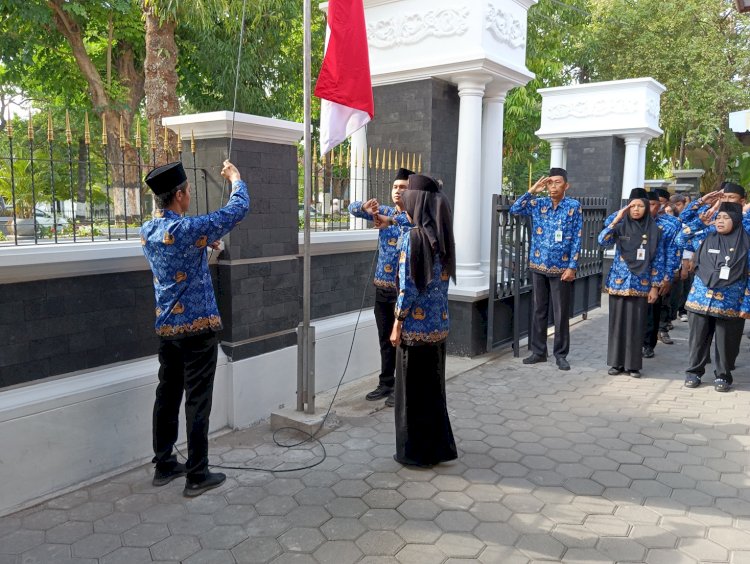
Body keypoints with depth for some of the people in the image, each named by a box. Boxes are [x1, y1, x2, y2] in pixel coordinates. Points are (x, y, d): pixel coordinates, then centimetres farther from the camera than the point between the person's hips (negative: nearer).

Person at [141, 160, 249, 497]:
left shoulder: (147, 232, 5)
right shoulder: (187, 229, -19)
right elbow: (239, 209, -11)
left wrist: (204, 245, 27)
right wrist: (235, 177, 5)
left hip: (166, 327, 8)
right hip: (198, 327, -7)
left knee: (167, 395, 15)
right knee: (197, 401, 1)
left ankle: (164, 466, 27)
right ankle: (197, 476, 10)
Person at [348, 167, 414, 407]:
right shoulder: (385, 211, 9)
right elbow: (353, 208, 4)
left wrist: (391, 221, -46)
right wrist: (366, 207, -18)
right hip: (382, 286, 6)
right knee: (385, 339, 14)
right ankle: (386, 384, 25)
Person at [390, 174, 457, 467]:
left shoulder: (412, 237, -16)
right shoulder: (442, 236, 5)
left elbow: (408, 287, -18)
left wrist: (398, 323, -9)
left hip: (416, 324, -7)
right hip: (439, 323, 7)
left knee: (413, 388, 7)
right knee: (434, 385, 18)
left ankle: (416, 451, 20)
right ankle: (439, 447, 30)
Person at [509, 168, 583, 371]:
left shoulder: (574, 207, -3)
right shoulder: (538, 204, 5)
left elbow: (577, 239, -5)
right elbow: (515, 210, -5)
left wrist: (572, 266, -10)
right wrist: (532, 191, -10)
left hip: (561, 267, -3)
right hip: (538, 266, 3)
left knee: (561, 314, 4)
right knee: (538, 311, 10)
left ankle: (561, 354, 15)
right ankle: (538, 351, 20)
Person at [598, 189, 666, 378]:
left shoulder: (654, 230, 2)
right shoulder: (621, 226, 1)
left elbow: (659, 260, 3)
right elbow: (603, 241, -17)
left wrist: (655, 286, -1)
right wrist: (616, 219, -20)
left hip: (641, 284, 0)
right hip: (619, 282, 0)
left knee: (636, 324, 3)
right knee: (617, 322, 5)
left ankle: (633, 364, 14)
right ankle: (617, 362, 15)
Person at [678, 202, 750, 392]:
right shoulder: (705, 238, 5)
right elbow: (683, 235, 12)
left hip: (730, 304, -2)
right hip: (700, 300, 2)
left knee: (726, 342, 8)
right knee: (698, 339, 10)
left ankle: (722, 376, 23)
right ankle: (694, 372, 23)